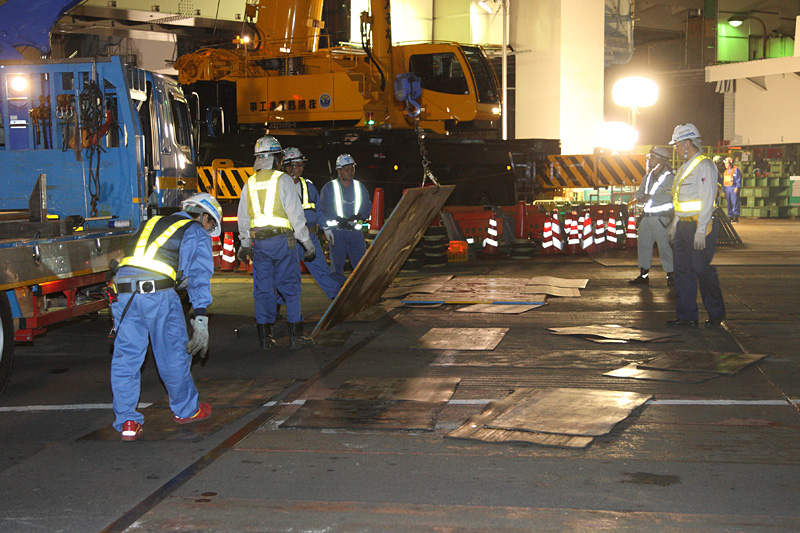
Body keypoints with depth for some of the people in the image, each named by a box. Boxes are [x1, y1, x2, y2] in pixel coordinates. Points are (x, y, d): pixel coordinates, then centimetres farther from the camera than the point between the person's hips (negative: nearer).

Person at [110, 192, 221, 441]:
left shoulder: (153, 223, 32)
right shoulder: (197, 233, 15)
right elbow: (199, 276, 1)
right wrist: (200, 319, -5)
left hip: (123, 284, 5)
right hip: (158, 292, -5)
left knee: (126, 357, 9)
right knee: (174, 353, 12)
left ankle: (127, 422, 10)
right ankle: (186, 410, 28)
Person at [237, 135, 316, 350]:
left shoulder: (250, 183, 9)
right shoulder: (282, 180, -6)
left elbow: (243, 217, 16)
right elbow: (296, 214, -8)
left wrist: (245, 244, 29)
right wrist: (307, 243, -2)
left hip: (258, 242, 5)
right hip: (281, 239, -4)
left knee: (263, 288, 9)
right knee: (290, 286, 3)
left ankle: (264, 337, 10)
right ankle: (295, 335, 4)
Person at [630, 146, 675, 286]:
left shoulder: (669, 177, -7)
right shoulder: (647, 177, 17)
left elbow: (669, 196, -18)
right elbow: (639, 192, 22)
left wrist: (649, 197, -17)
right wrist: (640, 197, -2)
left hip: (661, 218, -7)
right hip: (646, 216, 7)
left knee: (664, 246, -6)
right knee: (644, 244, 8)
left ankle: (671, 275, 3)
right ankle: (644, 275, 16)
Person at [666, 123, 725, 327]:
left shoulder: (704, 166, -12)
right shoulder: (684, 167, 17)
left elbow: (707, 200, -17)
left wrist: (700, 230, -21)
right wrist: (675, 224, 21)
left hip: (699, 226, -9)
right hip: (683, 226, 9)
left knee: (702, 270, -3)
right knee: (682, 270, 7)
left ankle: (716, 314, 11)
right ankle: (686, 316, 12)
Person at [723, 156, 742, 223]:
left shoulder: (736, 170, 0)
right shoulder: (725, 171, 20)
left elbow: (739, 179, -5)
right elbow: (723, 182, 23)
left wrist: (737, 187, -15)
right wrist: (723, 191, 18)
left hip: (734, 188, -6)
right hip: (727, 189, 7)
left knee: (735, 202, -11)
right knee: (729, 203, 5)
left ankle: (735, 216, -14)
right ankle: (730, 216, 8)